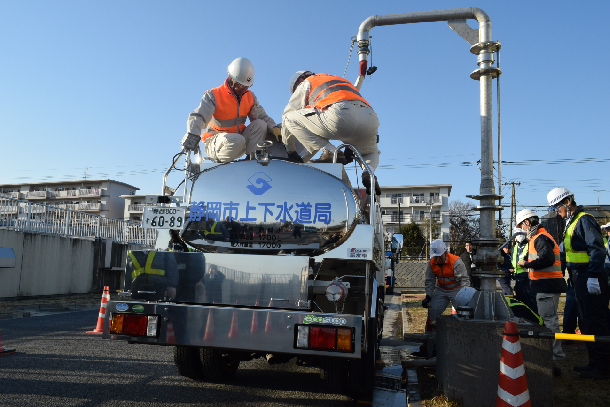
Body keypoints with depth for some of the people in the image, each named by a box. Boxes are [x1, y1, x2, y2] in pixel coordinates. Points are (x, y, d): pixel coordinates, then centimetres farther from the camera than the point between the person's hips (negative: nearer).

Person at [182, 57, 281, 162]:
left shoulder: (250, 97, 5)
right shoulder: (214, 96, -12)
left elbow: (261, 116, 4)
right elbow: (198, 116, -23)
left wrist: (274, 128, -18)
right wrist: (192, 135, -44)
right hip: (216, 144, -5)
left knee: (260, 124, -15)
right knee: (237, 140, -38)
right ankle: (219, 161, -14)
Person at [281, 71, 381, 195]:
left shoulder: (306, 83, 28)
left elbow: (287, 115, 27)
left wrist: (291, 151, 37)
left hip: (341, 114, -6)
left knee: (291, 118, 11)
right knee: (371, 153, 36)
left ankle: (330, 153, 0)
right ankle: (368, 171, 0)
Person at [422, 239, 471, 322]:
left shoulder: (456, 262, -23)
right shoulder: (432, 263, -8)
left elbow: (464, 280, -22)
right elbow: (430, 281, 2)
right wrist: (428, 296, -8)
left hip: (456, 289, -4)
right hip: (440, 290, 4)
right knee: (433, 309, -5)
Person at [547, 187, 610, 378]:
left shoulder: (584, 220, -13)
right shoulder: (572, 222, 18)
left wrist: (593, 276, -24)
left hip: (590, 280, -10)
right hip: (581, 280, 11)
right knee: (586, 323, 15)